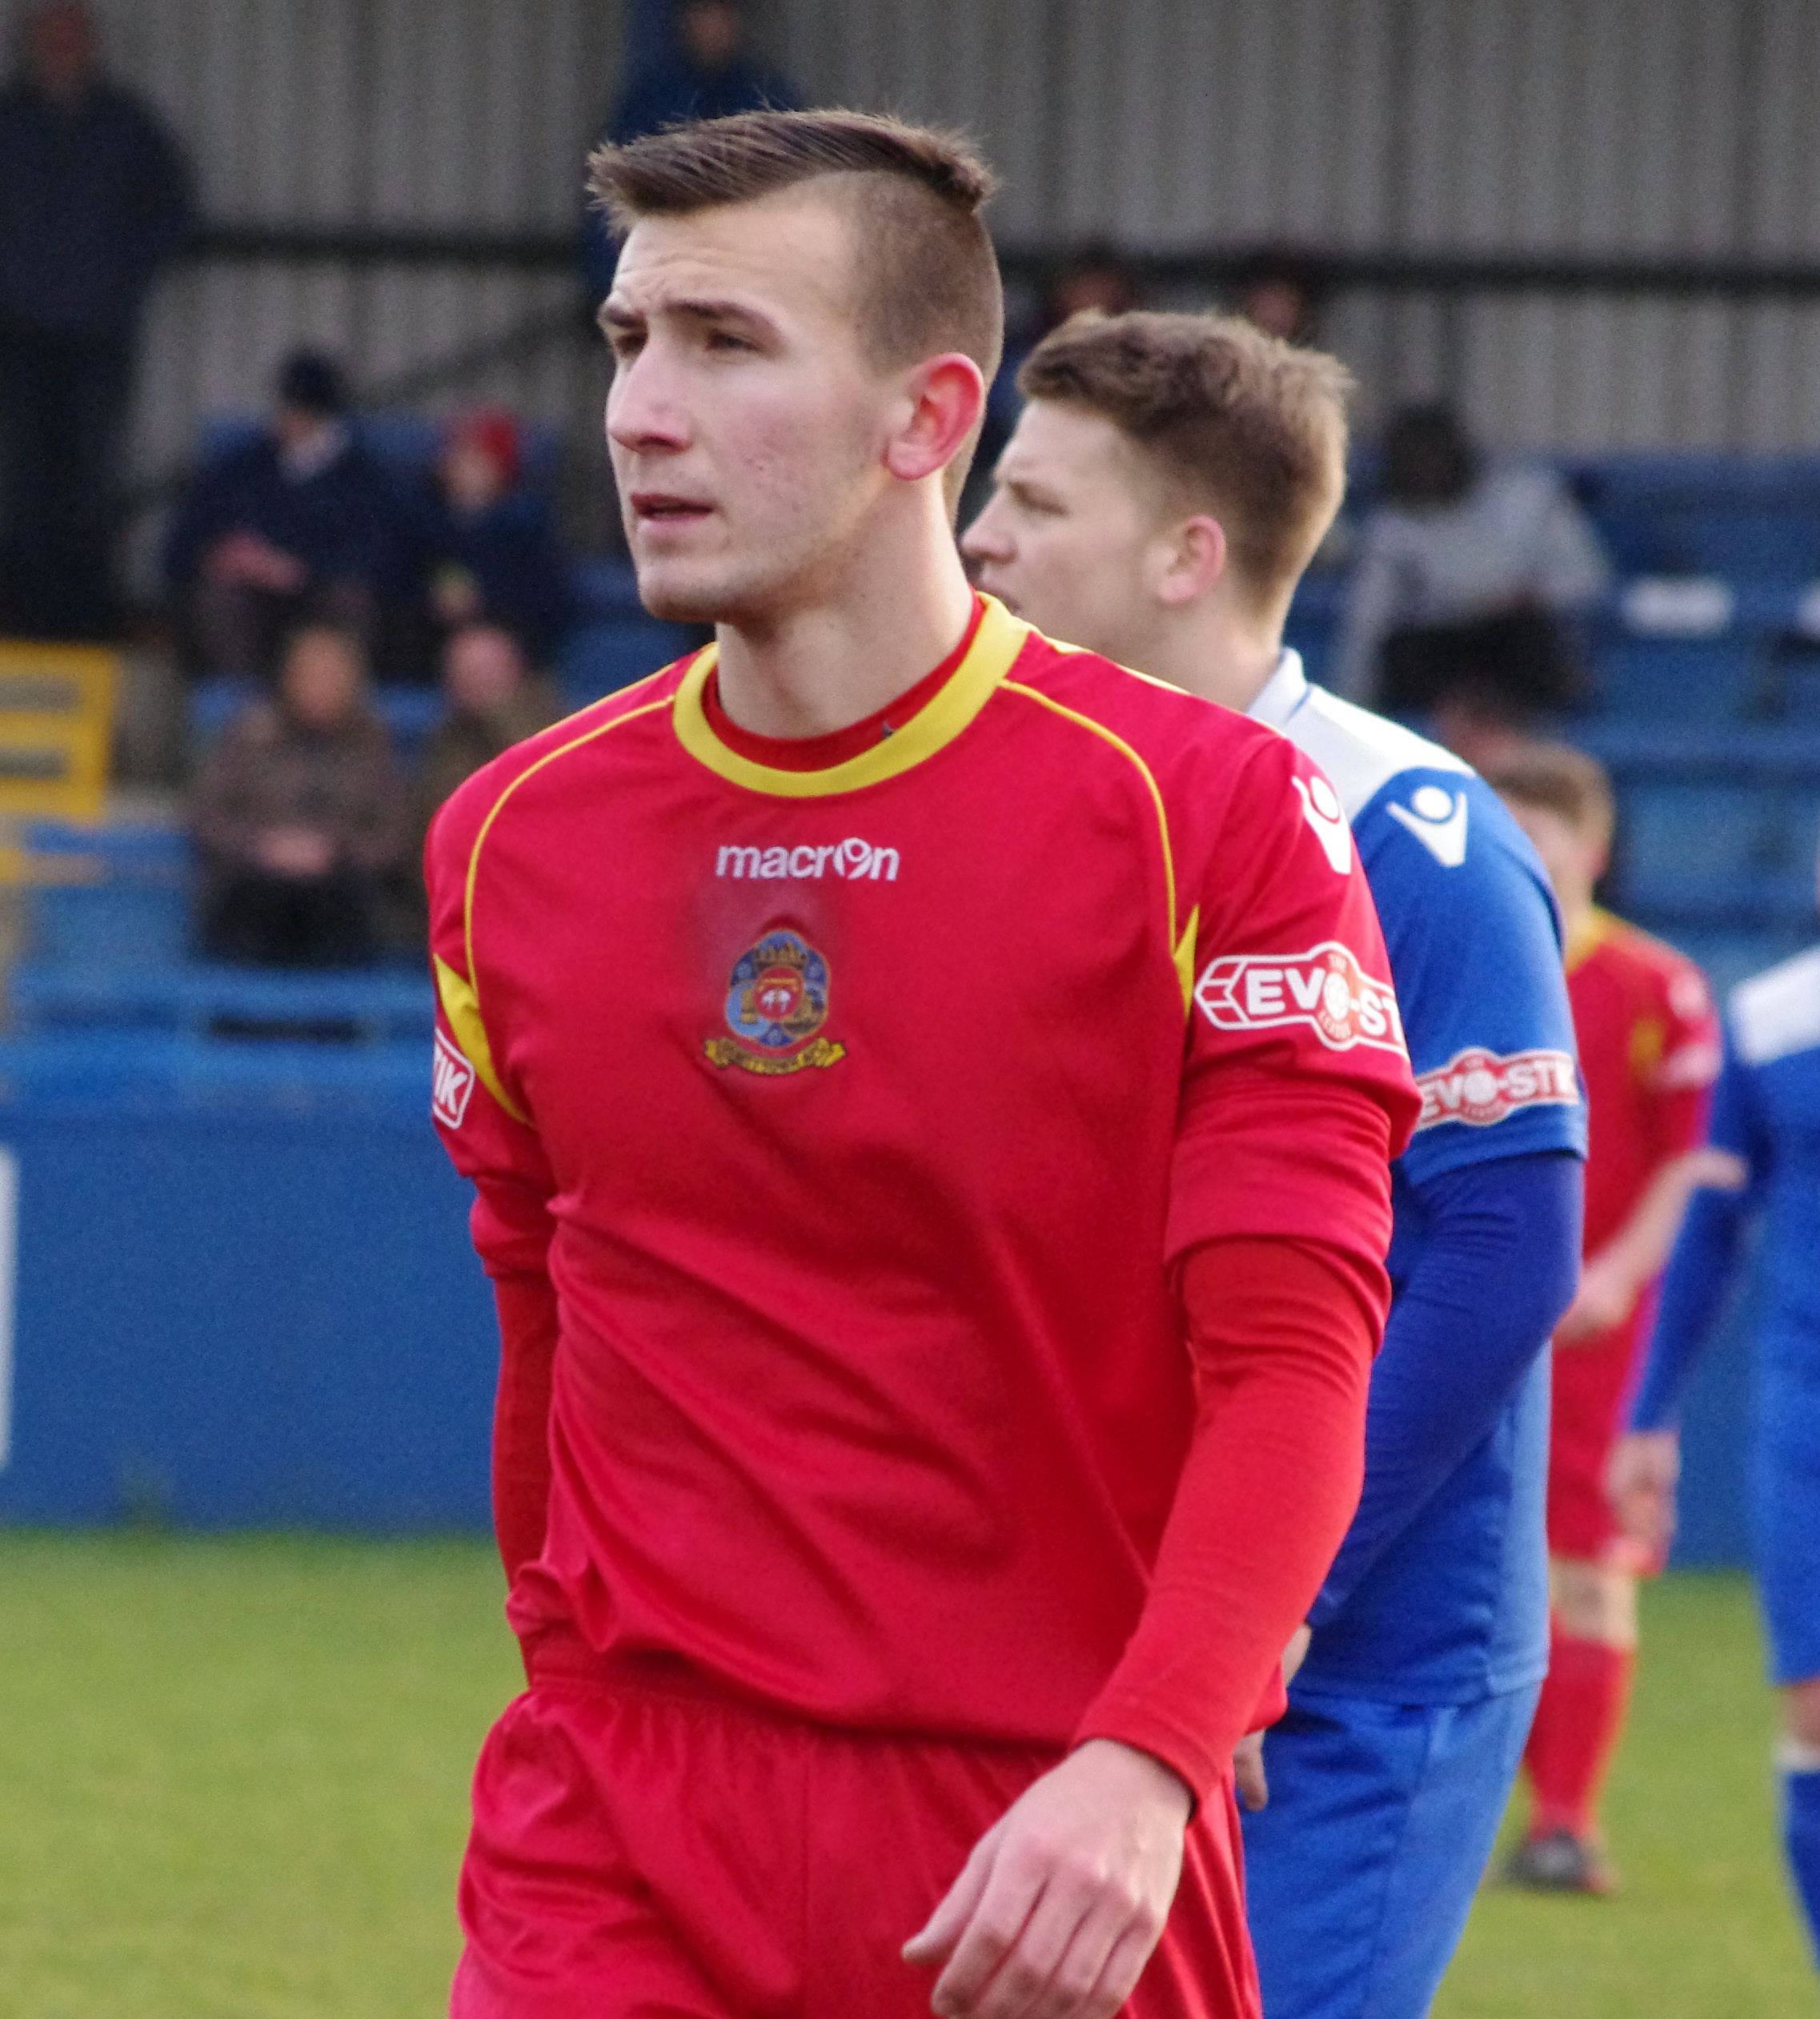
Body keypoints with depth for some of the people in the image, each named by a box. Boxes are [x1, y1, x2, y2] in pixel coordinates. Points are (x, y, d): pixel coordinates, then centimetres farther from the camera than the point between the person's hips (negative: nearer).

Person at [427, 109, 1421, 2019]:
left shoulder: (1205, 811, -4)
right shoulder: (510, 843, 8)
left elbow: (1293, 1361, -10)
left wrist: (1139, 1767, -23)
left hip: (1056, 1855, -2)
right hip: (624, 1853, 2)